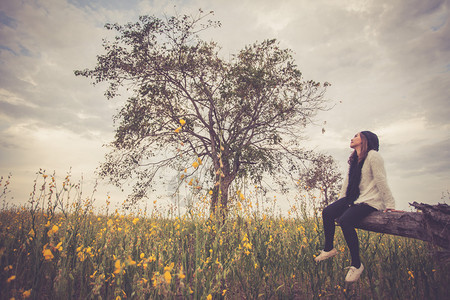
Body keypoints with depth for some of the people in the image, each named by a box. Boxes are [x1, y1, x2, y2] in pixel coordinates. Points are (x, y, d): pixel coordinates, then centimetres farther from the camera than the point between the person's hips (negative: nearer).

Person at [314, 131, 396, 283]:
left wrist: (390, 206, -14)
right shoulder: (354, 159, 17)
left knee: (345, 221, -30)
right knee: (327, 212, -7)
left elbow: (381, 182, -15)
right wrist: (341, 199, 17)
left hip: (370, 200, -9)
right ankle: (329, 249, 11)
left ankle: (357, 265, -14)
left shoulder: (373, 156, -11)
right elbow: (348, 179, 19)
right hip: (354, 198, 9)